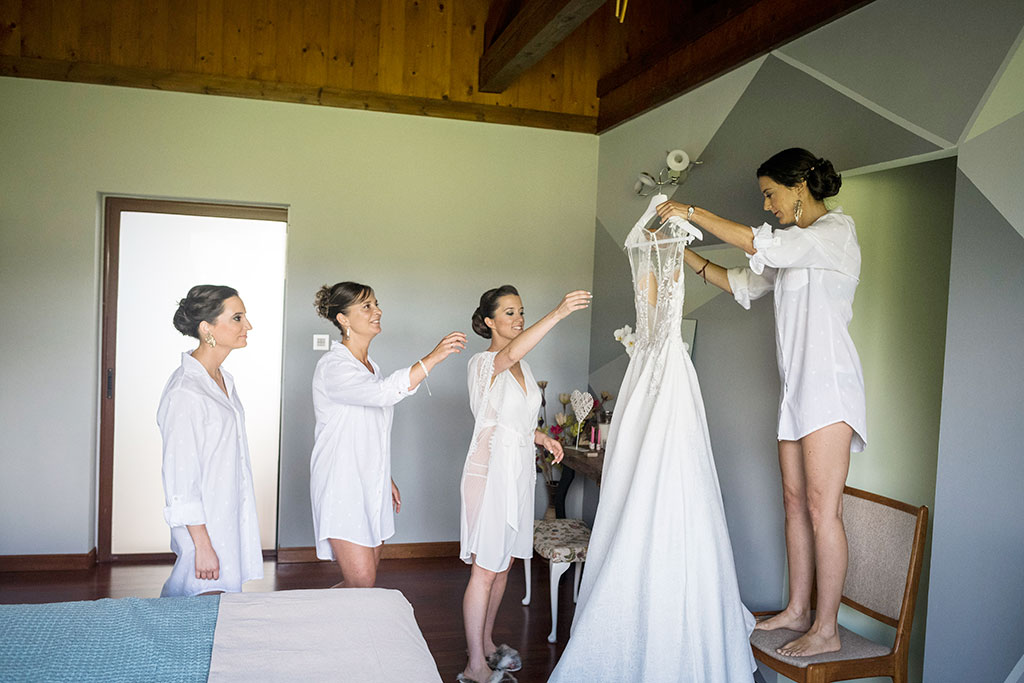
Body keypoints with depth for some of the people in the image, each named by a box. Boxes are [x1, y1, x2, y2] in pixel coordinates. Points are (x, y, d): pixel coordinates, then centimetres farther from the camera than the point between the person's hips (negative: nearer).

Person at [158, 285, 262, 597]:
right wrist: (202, 545, -19)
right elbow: (180, 479, -20)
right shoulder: (185, 392, -20)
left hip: (230, 518, 8)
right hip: (204, 525, -8)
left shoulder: (223, 379, 9)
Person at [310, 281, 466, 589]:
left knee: (365, 580, 11)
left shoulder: (370, 365, 14)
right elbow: (384, 392, -33)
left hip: (371, 483, 8)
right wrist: (433, 357, -36)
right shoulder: (333, 366, -14)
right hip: (342, 485, -8)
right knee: (362, 583, -11)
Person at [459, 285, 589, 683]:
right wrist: (558, 313, -48)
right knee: (485, 570, -2)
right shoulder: (483, 364, -13)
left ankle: (486, 644, 31)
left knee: (503, 565, 16)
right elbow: (511, 353, -38)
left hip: (519, 472, 8)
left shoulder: (523, 367, 13)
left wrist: (540, 436, 5)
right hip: (491, 471, -8)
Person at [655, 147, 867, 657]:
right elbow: (744, 284, 26)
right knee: (795, 500, 10)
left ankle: (826, 629, 0)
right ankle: (798, 610, 19)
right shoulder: (792, 247, 19)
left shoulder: (836, 232, -8)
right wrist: (684, 254, 16)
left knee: (822, 506, -7)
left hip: (828, 385, -9)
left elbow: (761, 245, -21)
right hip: (796, 387, 9)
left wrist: (692, 213, -15)